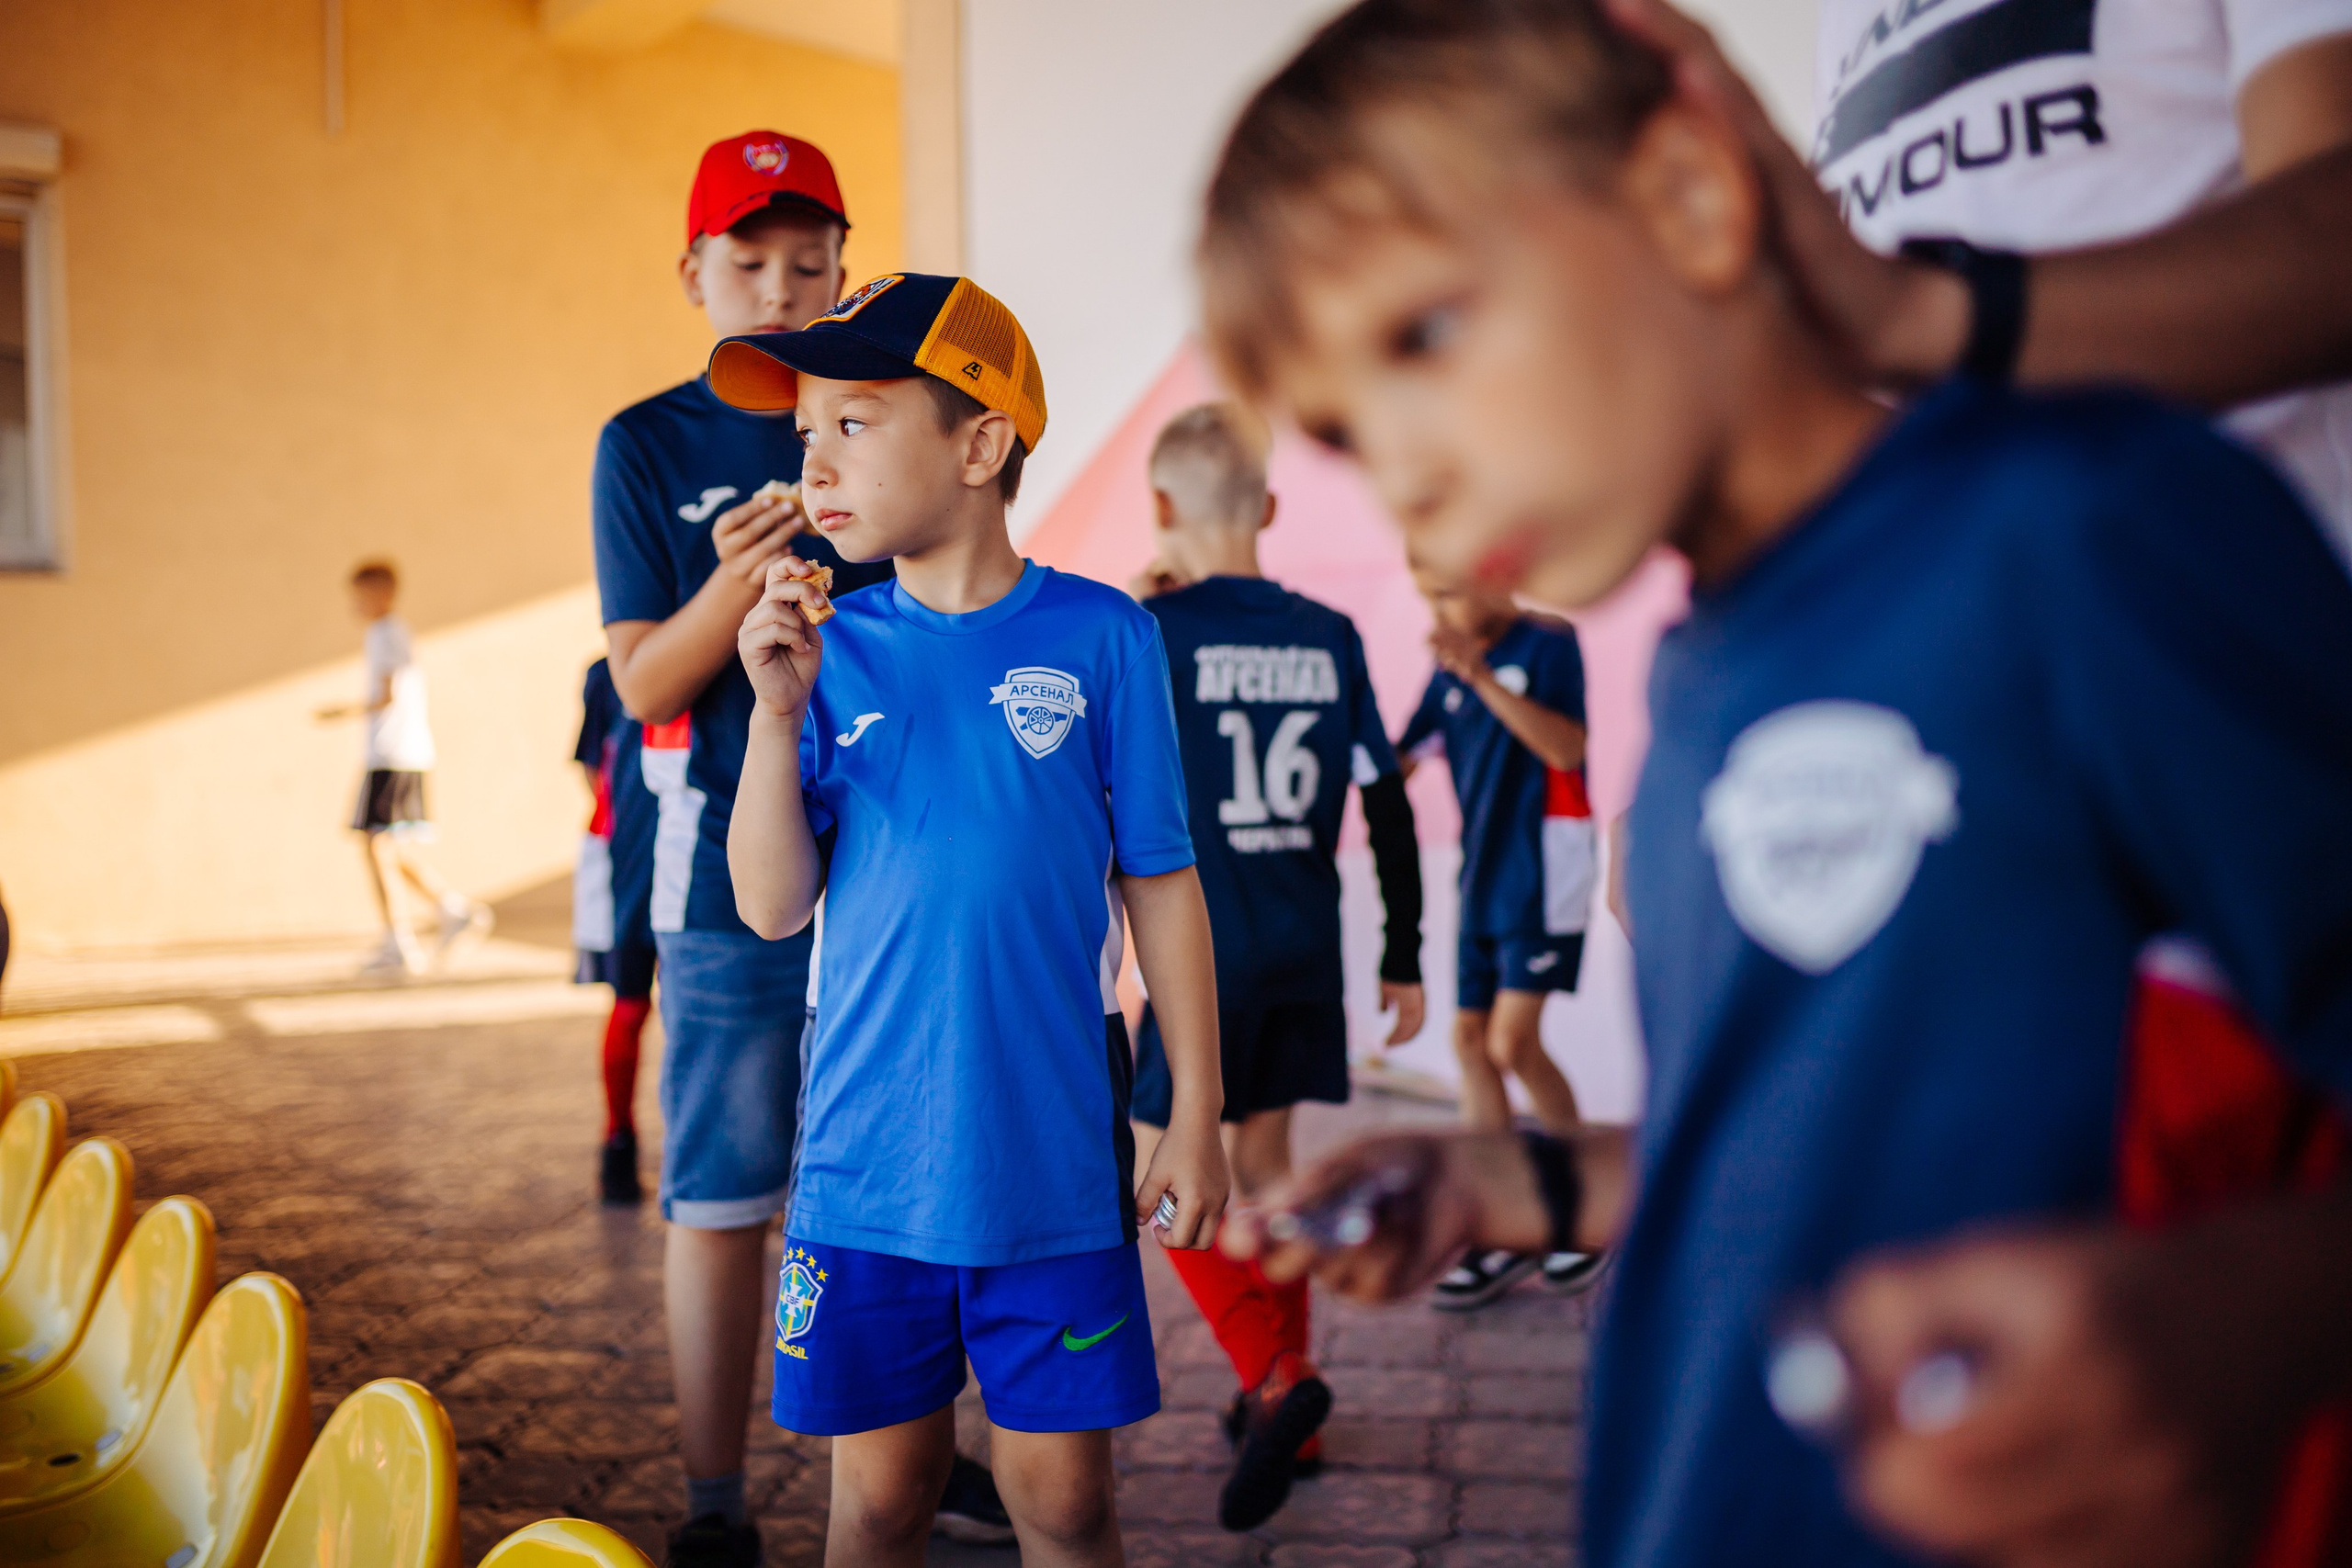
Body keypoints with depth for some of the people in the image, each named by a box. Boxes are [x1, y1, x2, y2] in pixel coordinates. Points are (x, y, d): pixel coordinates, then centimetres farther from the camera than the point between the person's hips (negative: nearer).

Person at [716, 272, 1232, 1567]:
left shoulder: (1097, 638, -5)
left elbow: (1160, 883, 1)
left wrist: (1195, 1113, 1)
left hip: (1054, 1159, -2)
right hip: (865, 1164, 2)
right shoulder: (835, 647, 1)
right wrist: (778, 713, -14)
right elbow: (771, 906, -2)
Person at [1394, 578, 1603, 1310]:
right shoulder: (1449, 668, 10)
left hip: (1543, 871, -7)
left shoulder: (1548, 645, -9)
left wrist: (1482, 677, -29)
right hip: (1481, 876, 7)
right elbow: (1396, 761, 12)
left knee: (1513, 1043, -12)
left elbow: (1569, 748, -23)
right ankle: (1499, 1235, 14)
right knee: (1471, 1041, 5)